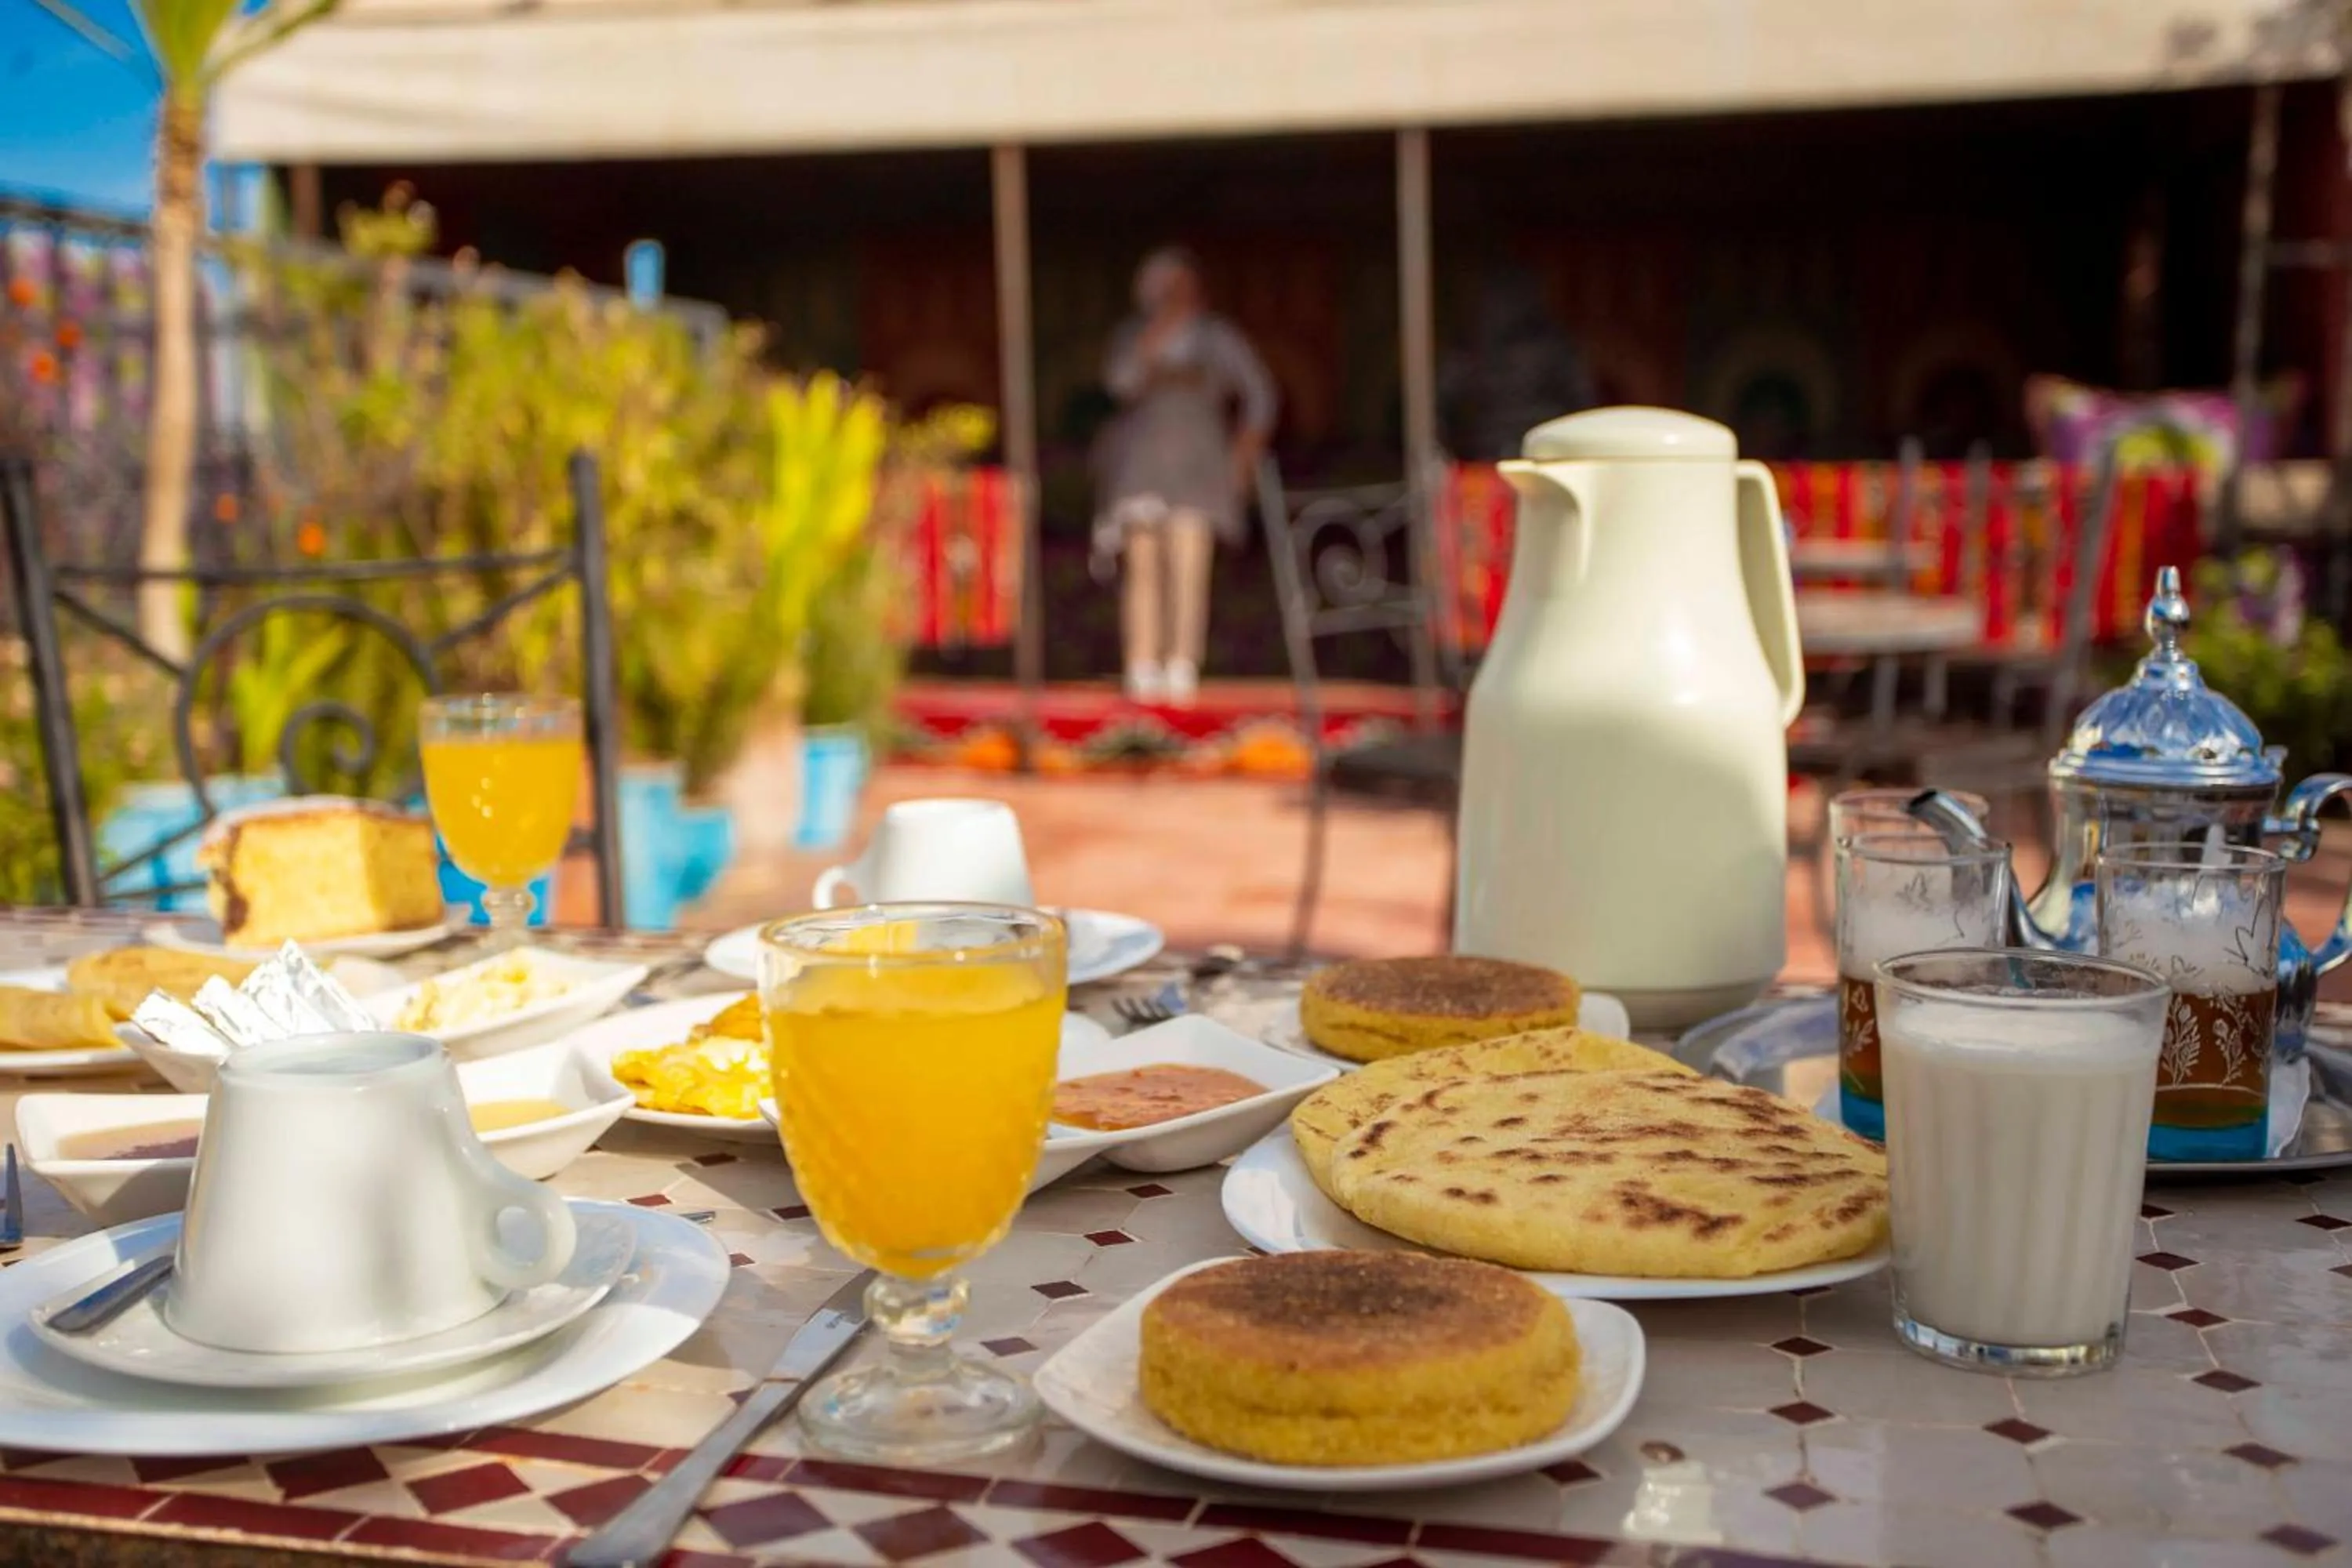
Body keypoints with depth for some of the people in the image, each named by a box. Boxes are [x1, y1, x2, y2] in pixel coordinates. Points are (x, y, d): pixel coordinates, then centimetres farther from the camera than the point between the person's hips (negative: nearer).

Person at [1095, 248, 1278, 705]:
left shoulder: (1217, 337, 9)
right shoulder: (1134, 334, 12)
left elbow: (1259, 394, 9)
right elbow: (1121, 381, -6)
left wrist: (1246, 450, 2)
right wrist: (1153, 339, -13)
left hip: (1197, 462, -1)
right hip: (1142, 461, 1)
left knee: (1189, 568, -12)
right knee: (1144, 568, -6)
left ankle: (1182, 672, -11)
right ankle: (1142, 674, -6)